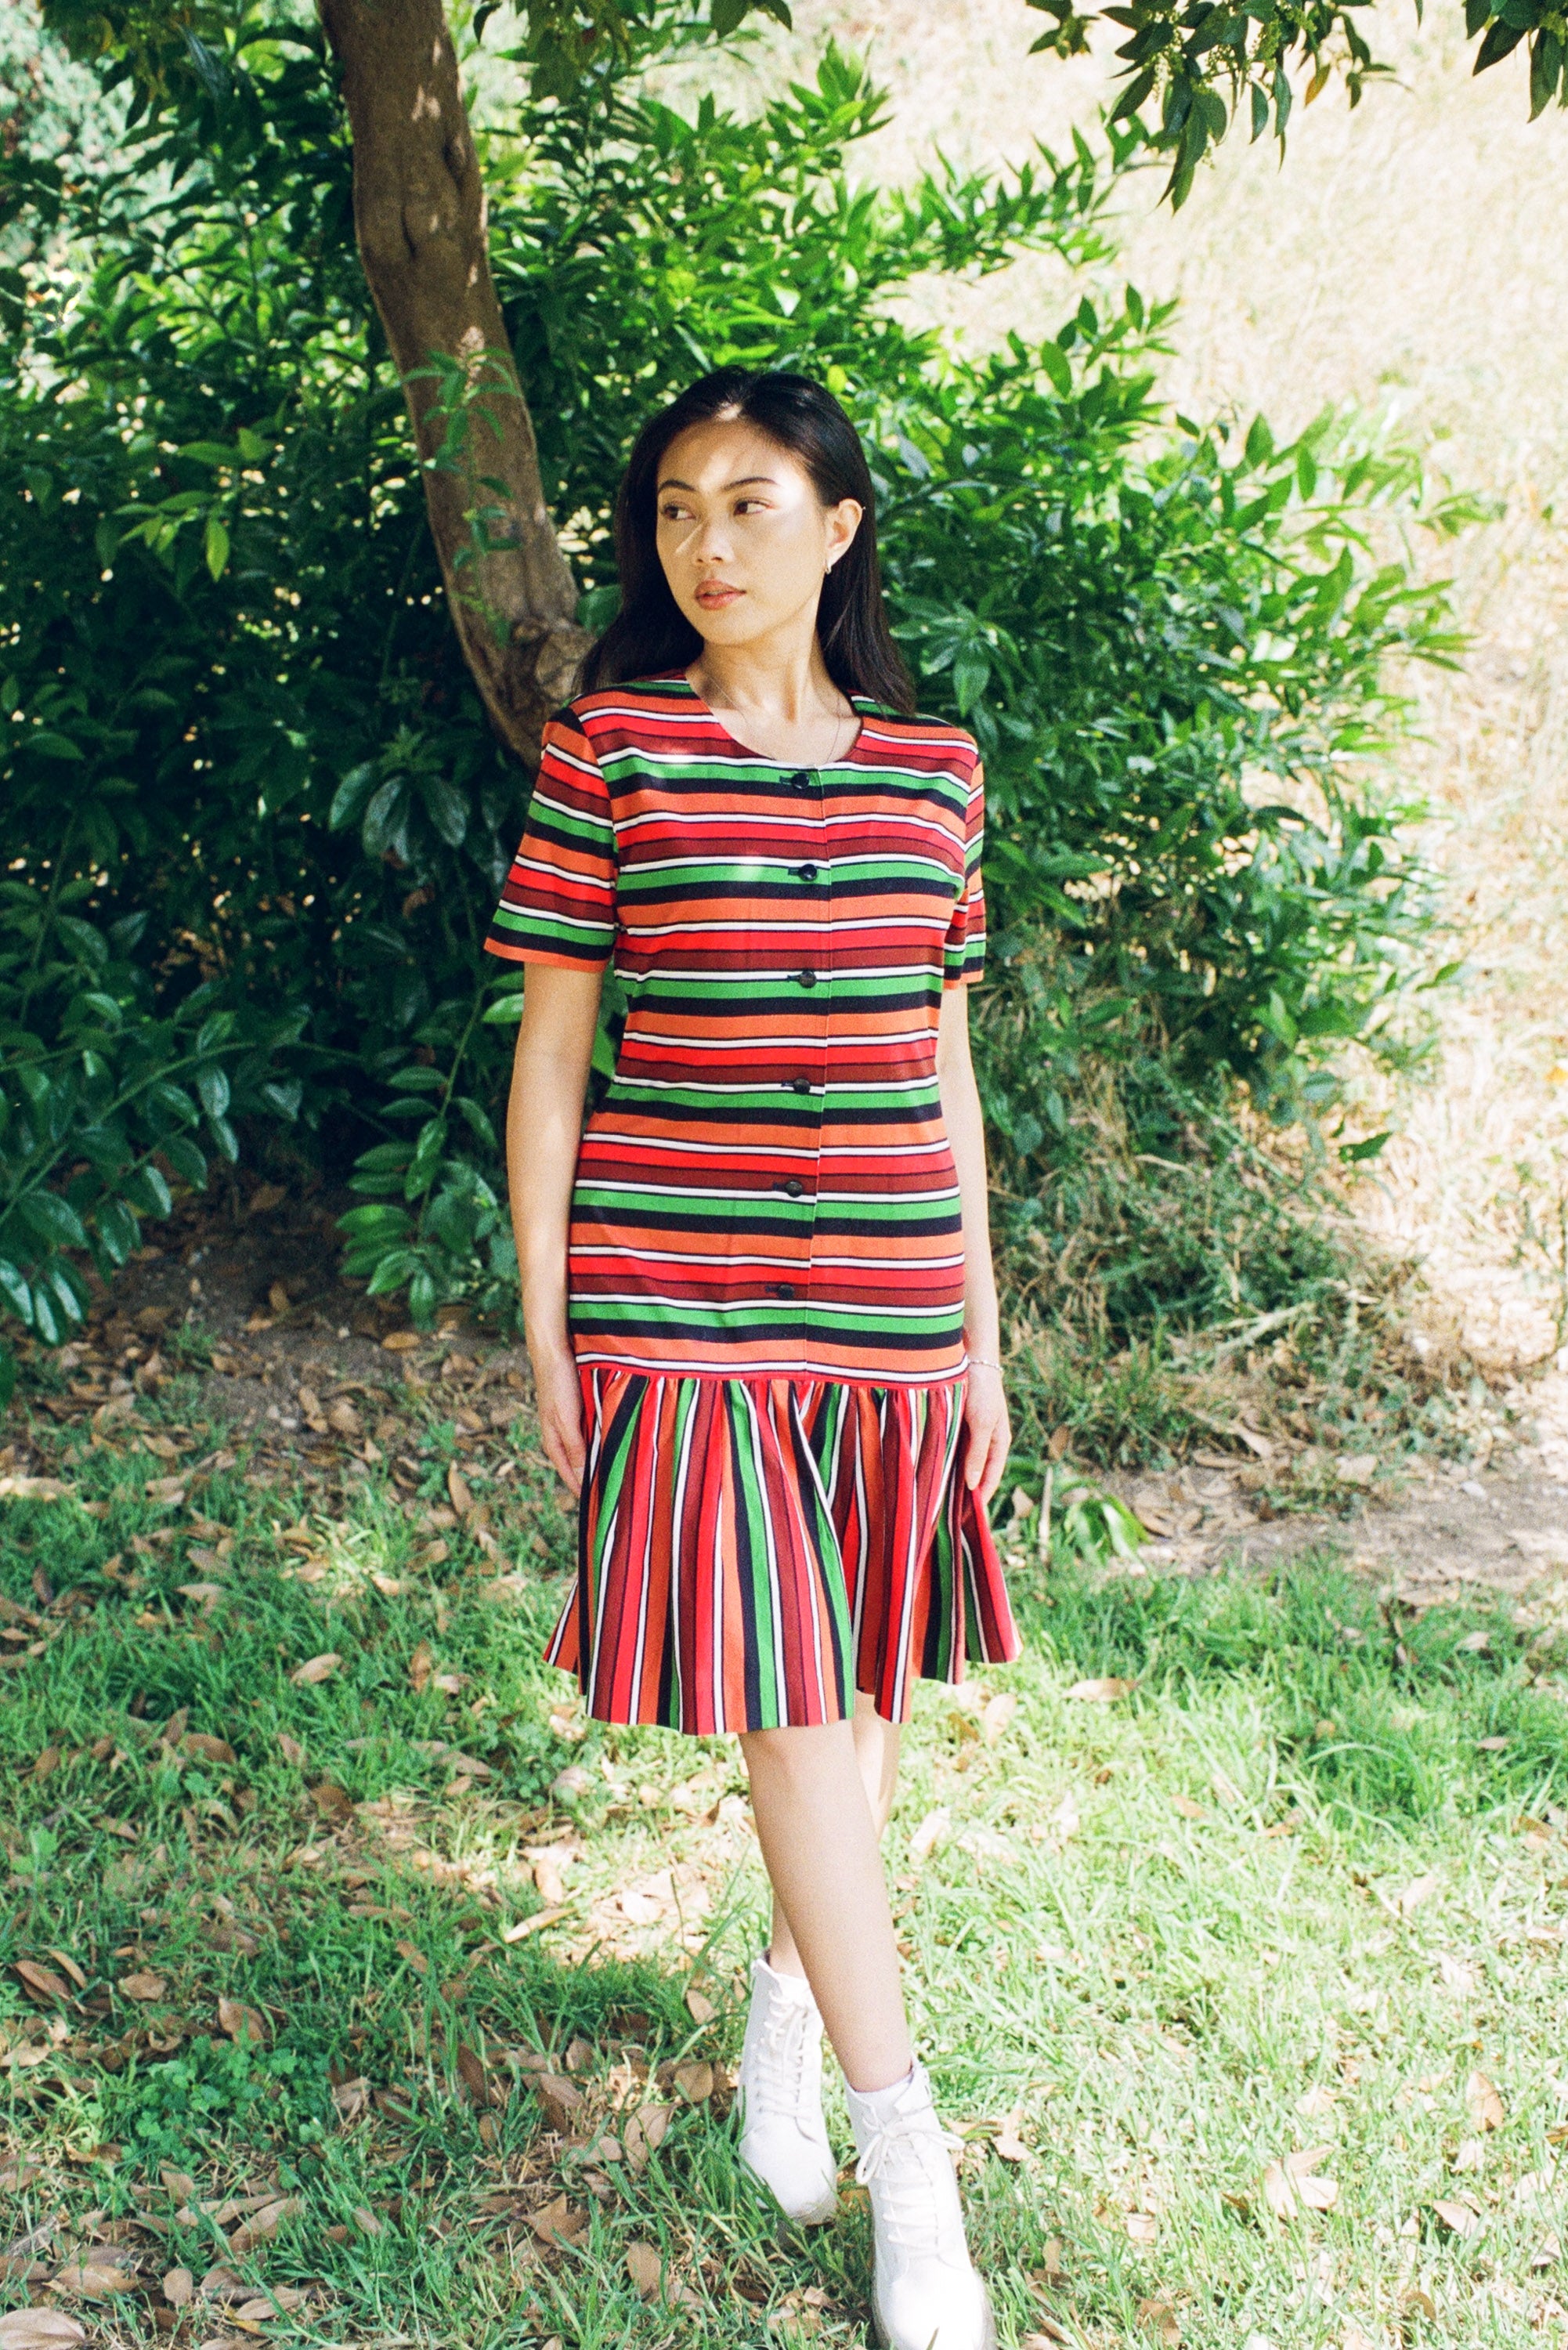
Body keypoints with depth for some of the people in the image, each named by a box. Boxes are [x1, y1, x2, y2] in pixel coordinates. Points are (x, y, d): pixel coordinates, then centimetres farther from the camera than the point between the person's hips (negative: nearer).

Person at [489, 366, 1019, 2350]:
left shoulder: (931, 773, 6)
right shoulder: (607, 751, -2)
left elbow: (946, 1074, 11)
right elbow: (548, 1056, 0)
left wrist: (979, 1342, 10)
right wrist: (546, 1333, -2)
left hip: (888, 1309, 3)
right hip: (673, 1309, -3)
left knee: (863, 1688, 13)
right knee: (785, 1707, -2)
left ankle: (786, 2010, 38)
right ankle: (904, 2149, 11)